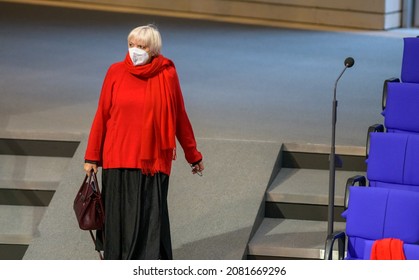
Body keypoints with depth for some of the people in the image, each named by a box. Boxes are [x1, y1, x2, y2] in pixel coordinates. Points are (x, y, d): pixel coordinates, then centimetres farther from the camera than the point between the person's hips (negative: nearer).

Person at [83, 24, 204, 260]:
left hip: (153, 160, -1)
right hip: (118, 159, 1)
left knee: (151, 220, -3)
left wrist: (193, 156, 12)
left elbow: (180, 118, 6)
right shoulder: (116, 72, 0)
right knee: (120, 218, 6)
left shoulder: (167, 75, -3)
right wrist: (92, 156, 5)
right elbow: (102, 115, 5)